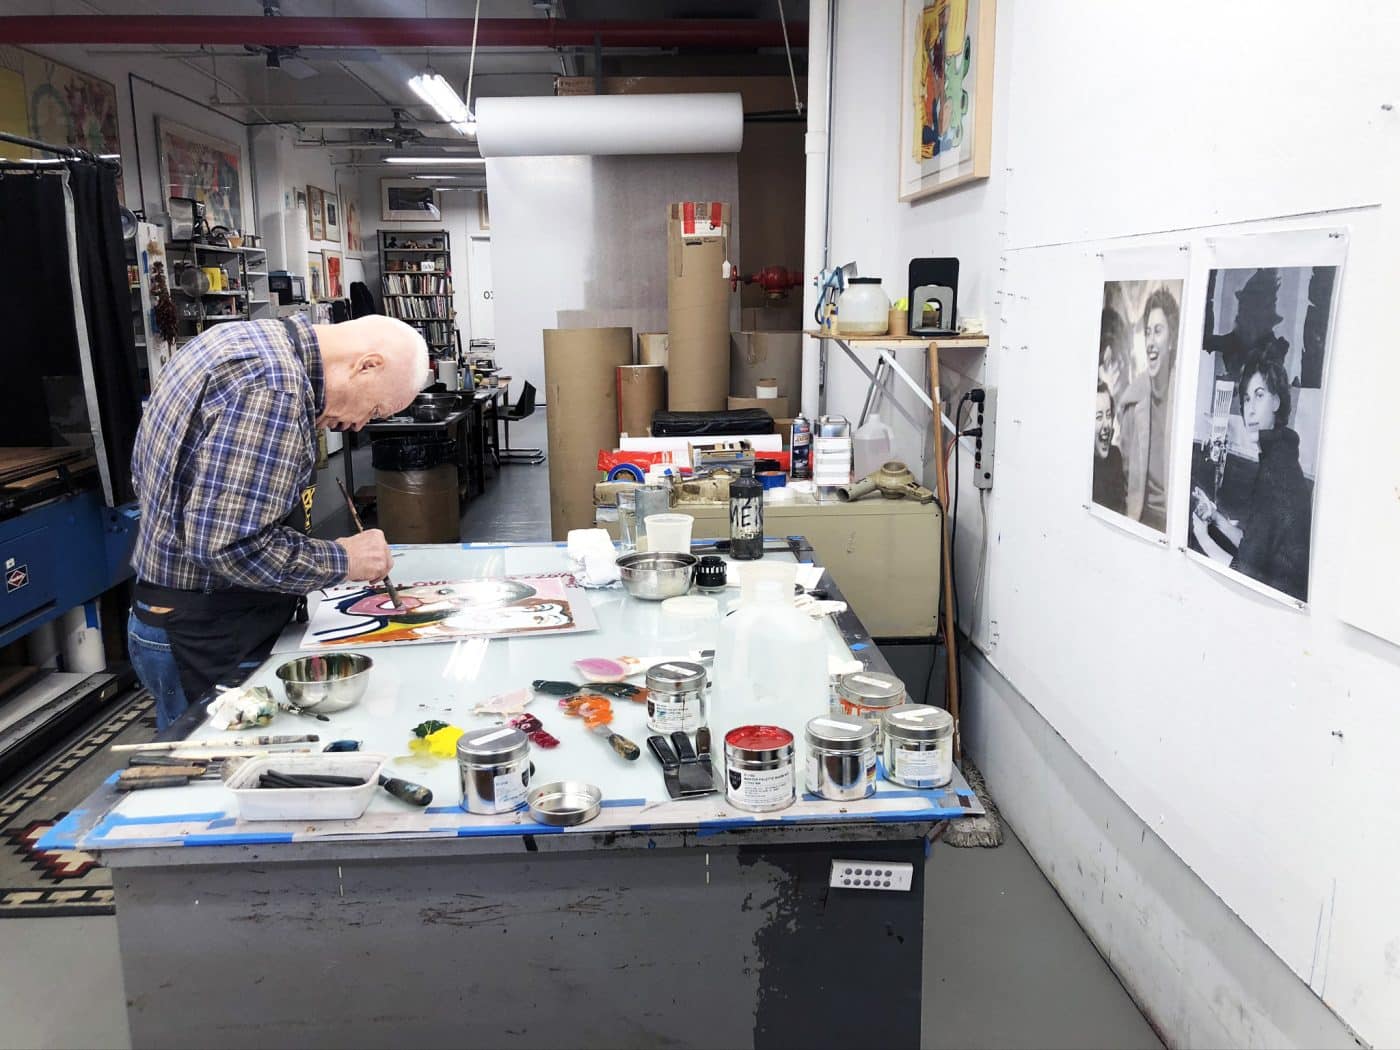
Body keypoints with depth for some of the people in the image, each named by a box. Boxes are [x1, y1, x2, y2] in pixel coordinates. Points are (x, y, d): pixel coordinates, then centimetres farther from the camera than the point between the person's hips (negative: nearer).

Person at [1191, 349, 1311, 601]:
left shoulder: (1275, 469, -21)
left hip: (1282, 596, -8)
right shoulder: (1278, 455, 8)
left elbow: (1247, 572, -20)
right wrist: (1216, 518, 2)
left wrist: (1203, 537, -6)